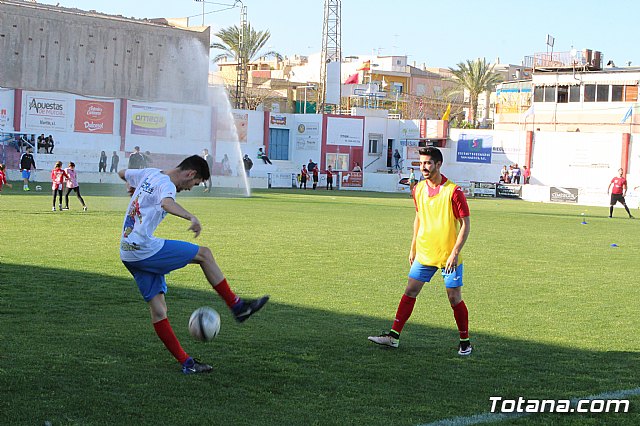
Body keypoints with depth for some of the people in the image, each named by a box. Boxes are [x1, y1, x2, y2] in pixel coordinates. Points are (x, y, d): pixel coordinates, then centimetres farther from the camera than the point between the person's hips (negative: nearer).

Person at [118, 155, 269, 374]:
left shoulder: (150, 174, 14)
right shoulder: (166, 184, -13)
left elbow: (122, 173, 33)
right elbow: (166, 203, -38)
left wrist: (131, 188, 55)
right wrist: (191, 217, -54)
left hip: (128, 254, 10)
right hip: (145, 249, -10)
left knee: (158, 308, 6)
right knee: (203, 254, -1)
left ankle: (185, 362, 7)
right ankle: (237, 306, 7)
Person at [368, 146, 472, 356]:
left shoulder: (453, 191, -14)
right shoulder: (419, 189, 4)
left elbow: (465, 224, -12)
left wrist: (455, 253, -18)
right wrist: (413, 247, 16)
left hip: (449, 256, -5)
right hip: (424, 253, 5)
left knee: (454, 298, 0)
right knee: (410, 292, 3)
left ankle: (465, 342, 15)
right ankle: (394, 336, 8)